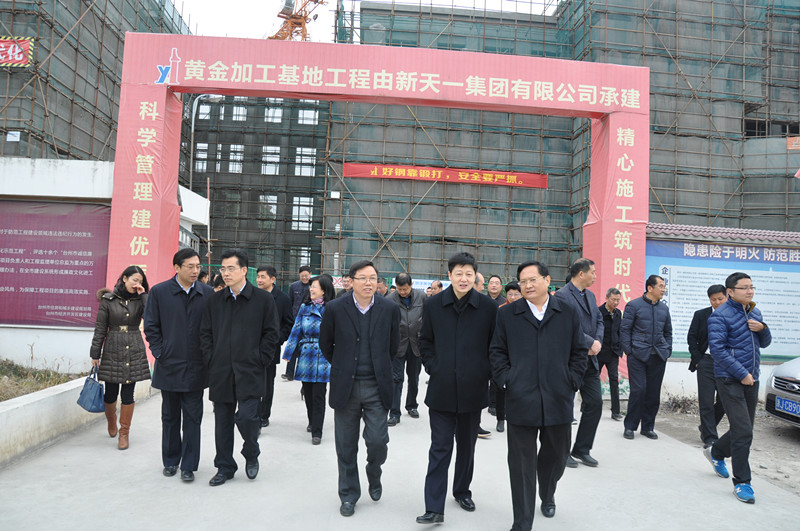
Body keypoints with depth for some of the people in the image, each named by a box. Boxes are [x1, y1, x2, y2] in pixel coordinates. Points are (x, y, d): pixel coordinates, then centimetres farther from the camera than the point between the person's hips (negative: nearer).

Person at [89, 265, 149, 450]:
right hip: (112, 351, -1)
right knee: (111, 393, 6)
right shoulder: (108, 300, 1)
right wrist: (95, 354, 3)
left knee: (128, 394, 2)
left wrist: (143, 294, -11)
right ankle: (111, 420, 37)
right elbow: (100, 329, 3)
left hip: (134, 352, 1)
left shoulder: (140, 300, 4)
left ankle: (124, 432, 16)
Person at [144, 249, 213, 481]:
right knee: (170, 416, 14)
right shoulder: (159, 292, -2)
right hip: (169, 365, 0)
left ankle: (188, 465, 15)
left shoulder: (208, 294, 0)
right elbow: (150, 327, 2)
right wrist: (160, 353, -3)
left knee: (192, 418, 4)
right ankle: (170, 461, 30)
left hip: (196, 367, 0)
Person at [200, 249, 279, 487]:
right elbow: (205, 333, 12)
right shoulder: (215, 300, 8)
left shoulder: (263, 299, -2)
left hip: (249, 372, -4)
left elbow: (271, 333, -1)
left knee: (246, 417, -10)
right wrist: (211, 360, 3)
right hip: (220, 372, 4)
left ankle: (251, 455, 20)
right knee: (222, 421, 10)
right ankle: (225, 467, 27)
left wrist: (259, 361, -5)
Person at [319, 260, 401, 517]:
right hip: (346, 387, 0)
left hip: (376, 387, 0)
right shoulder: (335, 308, -5)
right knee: (346, 446, 9)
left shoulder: (390, 309, -2)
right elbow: (325, 344, 8)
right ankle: (348, 494, 29)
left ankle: (374, 475, 31)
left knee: (377, 440, -3)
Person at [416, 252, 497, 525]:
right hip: (441, 389, -1)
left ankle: (462, 491, 38)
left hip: (473, 389, 1)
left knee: (467, 446, 17)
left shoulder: (488, 306, -3)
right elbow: (425, 341, 9)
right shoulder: (433, 305, -1)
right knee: (440, 448, 1)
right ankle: (434, 508, 6)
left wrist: (487, 372, -1)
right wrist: (433, 368, 0)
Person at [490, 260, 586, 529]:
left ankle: (547, 496, 48)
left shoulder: (568, 312, 6)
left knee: (556, 455, 18)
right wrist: (506, 381, -5)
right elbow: (497, 352, 5)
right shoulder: (507, 314, 4)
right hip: (520, 400, -2)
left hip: (558, 400, 2)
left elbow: (579, 352, 8)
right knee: (522, 463, 3)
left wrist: (571, 383, 1)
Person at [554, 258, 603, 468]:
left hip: (589, 360, 8)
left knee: (595, 403, 8)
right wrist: (590, 343, -17)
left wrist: (598, 342, -3)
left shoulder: (590, 295, 14)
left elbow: (599, 320, 15)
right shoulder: (562, 296, -14)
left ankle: (582, 449, 23)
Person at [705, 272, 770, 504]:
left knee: (743, 429, 15)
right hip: (730, 380, -7)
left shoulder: (755, 313, 13)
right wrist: (742, 374, -18)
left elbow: (764, 344, 18)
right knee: (743, 431, -11)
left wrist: (762, 328, -4)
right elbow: (717, 349, -17)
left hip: (751, 380, 8)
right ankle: (741, 483, 0)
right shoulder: (720, 315, -11)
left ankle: (716, 453, 41)